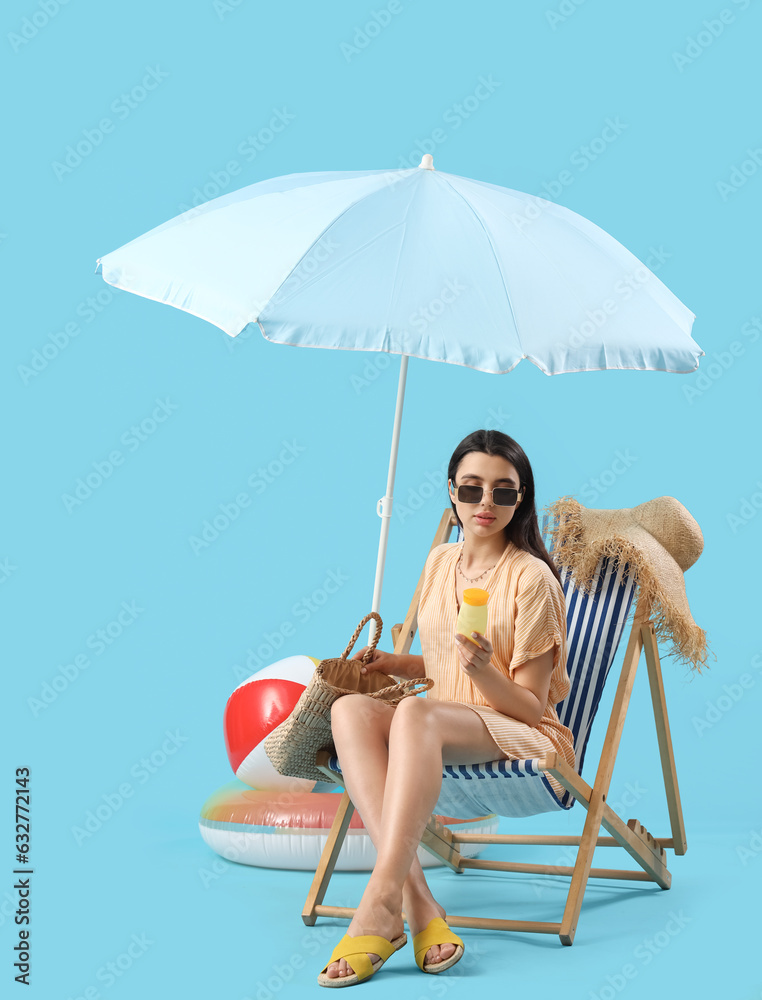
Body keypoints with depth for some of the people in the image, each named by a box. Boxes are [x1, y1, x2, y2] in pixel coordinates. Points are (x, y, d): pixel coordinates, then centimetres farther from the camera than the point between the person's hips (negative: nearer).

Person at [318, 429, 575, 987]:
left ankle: (380, 904, -42)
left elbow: (530, 705, -8)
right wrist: (390, 664, 9)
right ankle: (418, 904, -40)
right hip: (445, 722, 6)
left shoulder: (532, 578, -7)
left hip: (518, 734, -6)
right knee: (349, 709, -27)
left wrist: (482, 671, -26)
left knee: (415, 714, -37)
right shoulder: (440, 561, 13)